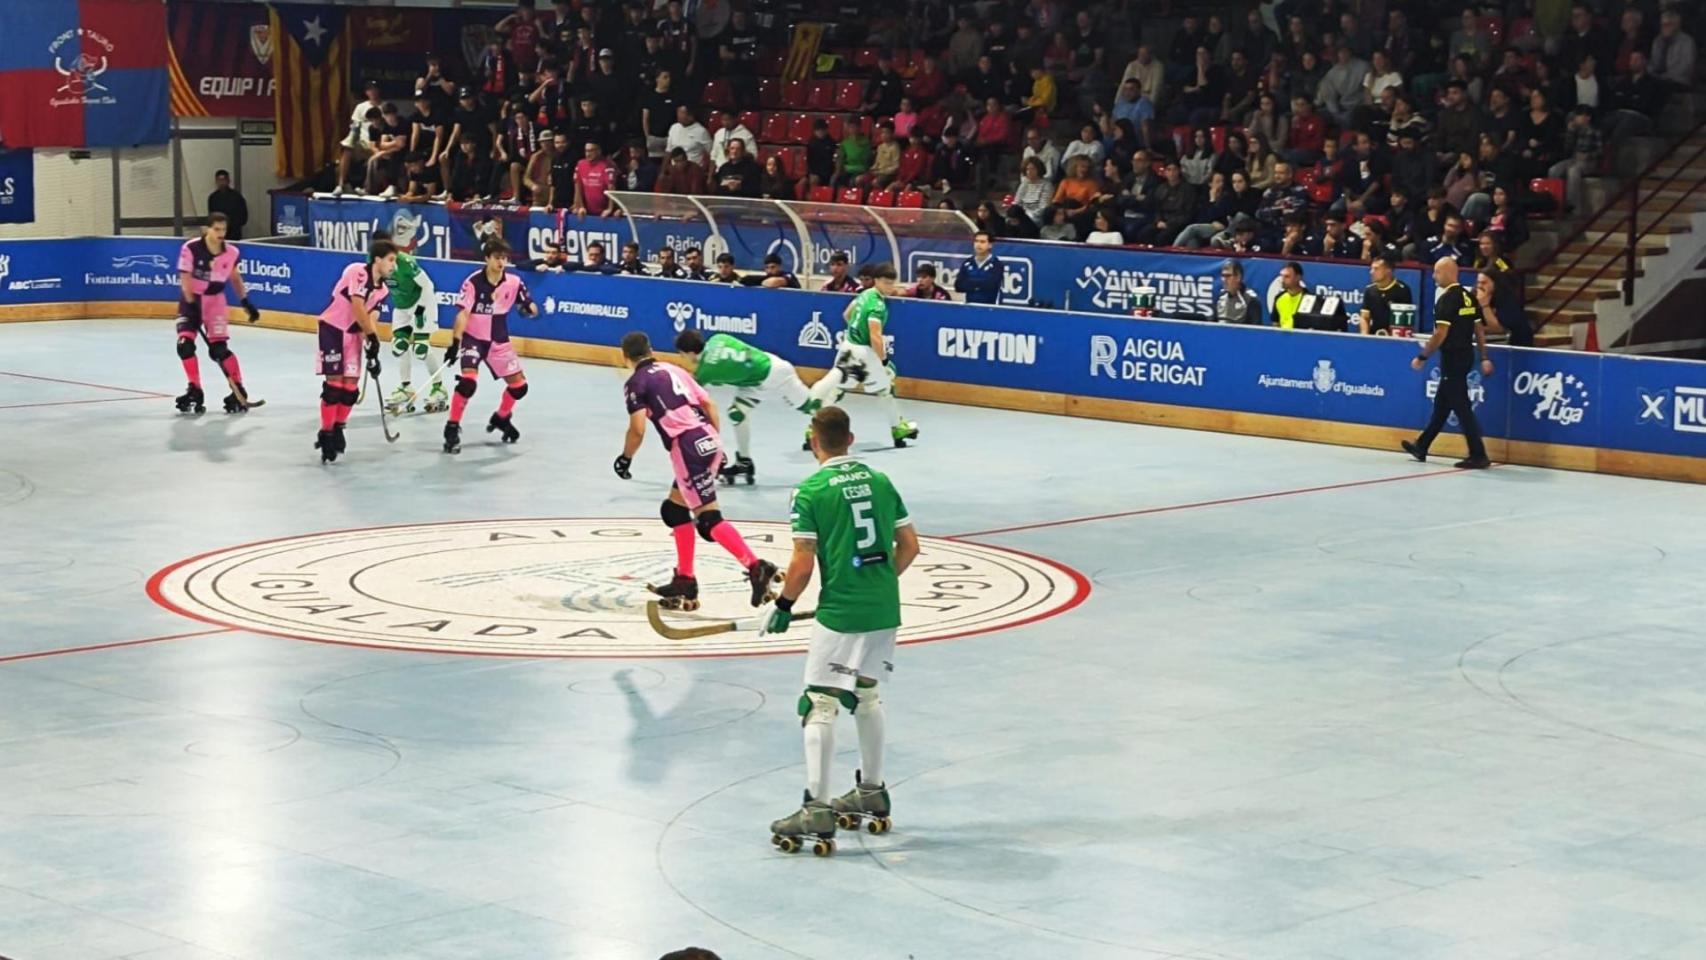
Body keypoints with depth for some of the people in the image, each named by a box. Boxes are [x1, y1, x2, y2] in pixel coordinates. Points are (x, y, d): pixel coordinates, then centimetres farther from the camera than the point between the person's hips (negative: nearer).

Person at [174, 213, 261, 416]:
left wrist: (245, 301, 7)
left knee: (219, 349, -9)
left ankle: (238, 391, 0)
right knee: (185, 344, -13)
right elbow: (185, 279, -17)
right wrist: (192, 306, -20)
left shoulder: (231, 253, -8)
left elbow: (235, 278, 9)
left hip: (215, 301, 1)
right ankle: (195, 391, 0)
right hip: (192, 299, -1)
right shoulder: (191, 249, -19)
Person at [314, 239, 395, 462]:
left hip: (354, 334, 7)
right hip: (332, 328, -7)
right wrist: (372, 337, -19)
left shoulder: (383, 290, 4)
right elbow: (358, 309, -24)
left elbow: (371, 318, -2)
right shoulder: (358, 272, -20)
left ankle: (337, 428, 19)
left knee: (351, 387, 2)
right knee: (335, 382, -11)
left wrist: (372, 351, -14)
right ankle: (326, 434, -4)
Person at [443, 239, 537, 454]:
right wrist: (455, 343, -31)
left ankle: (501, 418, 34)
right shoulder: (473, 282, -19)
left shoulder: (513, 283, -7)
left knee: (519, 385, 7)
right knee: (468, 382, -24)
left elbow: (530, 307, 0)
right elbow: (463, 314, -21)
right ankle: (452, 428, -12)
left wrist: (529, 308, -25)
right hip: (473, 338, -5)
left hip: (498, 341, 5)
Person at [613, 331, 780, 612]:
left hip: (689, 448, -8)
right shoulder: (673, 370, 22)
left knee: (708, 520, -8)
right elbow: (709, 405, 19)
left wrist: (625, 459, 7)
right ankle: (685, 582, 22)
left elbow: (637, 430, -9)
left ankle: (757, 568, -20)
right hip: (708, 441, 8)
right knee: (674, 510, 20)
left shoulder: (637, 382, 1)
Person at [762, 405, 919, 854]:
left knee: (819, 705, -2)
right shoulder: (880, 481, 8)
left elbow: (803, 564, -12)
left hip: (841, 613, -7)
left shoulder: (810, 491, -9)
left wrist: (784, 605, 2)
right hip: (886, 610, 7)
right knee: (867, 694, 22)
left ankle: (817, 809, -6)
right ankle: (871, 791, 33)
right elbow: (909, 546, 10)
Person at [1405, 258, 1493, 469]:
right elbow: (1479, 330, 11)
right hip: (1466, 355, 9)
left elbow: (1440, 334, -20)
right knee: (1441, 403, 18)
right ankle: (1421, 446, 30)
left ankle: (1478, 455, -6)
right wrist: (1484, 358, 13)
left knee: (1462, 407, -5)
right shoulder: (1469, 297, 10)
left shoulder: (1447, 299, -16)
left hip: (1452, 357, -9)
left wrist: (1422, 357, -13)